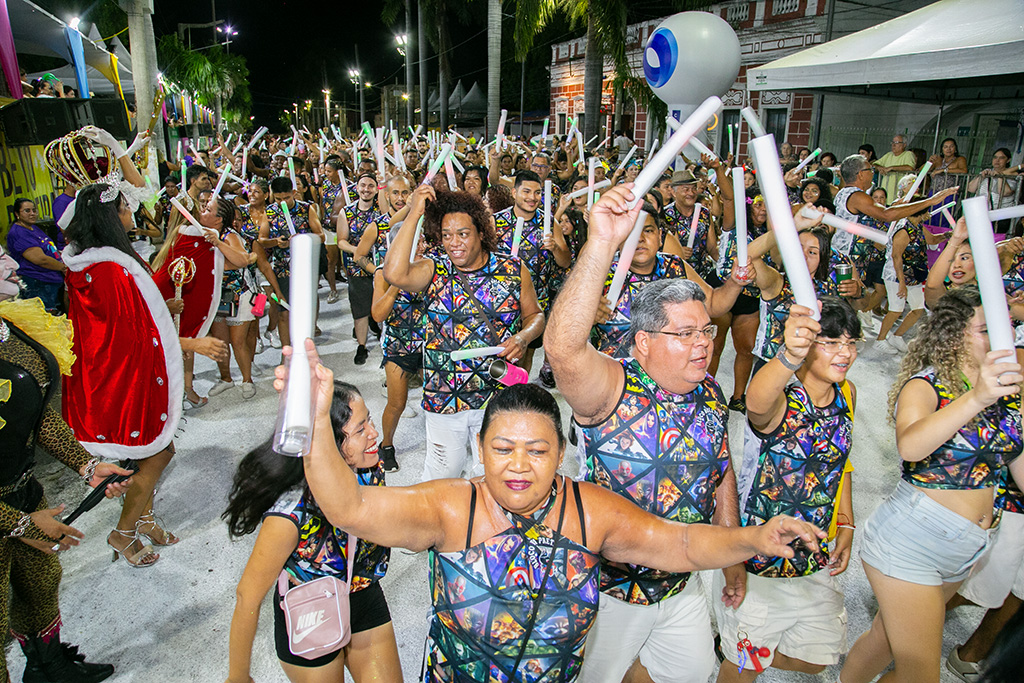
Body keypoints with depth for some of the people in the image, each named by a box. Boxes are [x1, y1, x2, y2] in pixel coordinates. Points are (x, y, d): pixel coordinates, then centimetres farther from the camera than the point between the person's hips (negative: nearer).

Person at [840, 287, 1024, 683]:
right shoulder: (924, 386, -16)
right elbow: (910, 446, -37)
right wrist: (975, 399, -47)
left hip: (965, 551, 6)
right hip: (908, 544, -6)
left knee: (888, 637, 20)